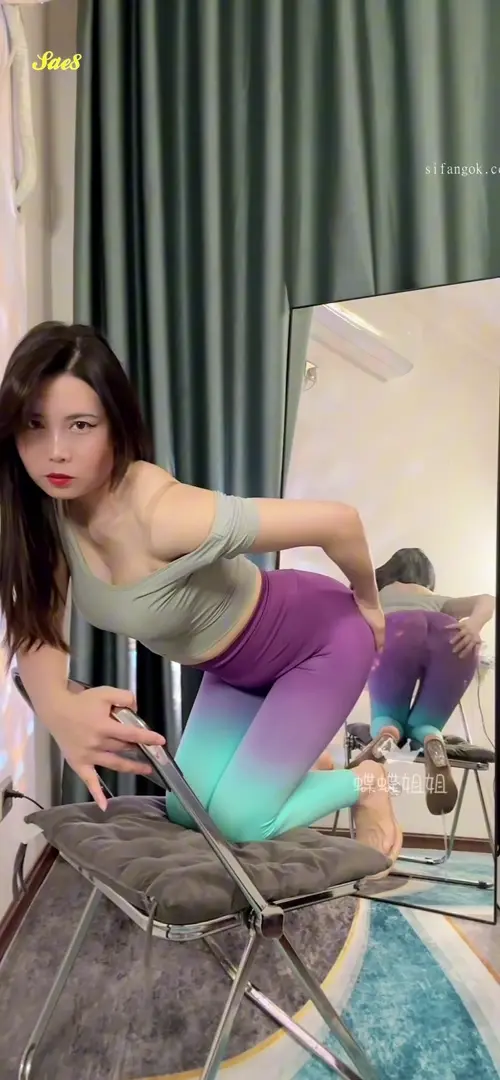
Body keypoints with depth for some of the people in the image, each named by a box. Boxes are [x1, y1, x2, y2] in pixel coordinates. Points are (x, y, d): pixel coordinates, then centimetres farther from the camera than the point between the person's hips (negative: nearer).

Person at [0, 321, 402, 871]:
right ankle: (299, 768, 34)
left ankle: (363, 782, 17)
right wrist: (59, 709, -38)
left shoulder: (166, 516, -40)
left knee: (240, 818, -11)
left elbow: (339, 521, -34)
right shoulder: (45, 509, -18)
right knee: (188, 812, 7)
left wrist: (368, 605, -12)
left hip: (321, 638, -6)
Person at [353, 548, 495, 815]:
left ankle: (386, 733, -18)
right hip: (447, 634, 1)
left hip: (396, 632, -1)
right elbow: (487, 600, 24)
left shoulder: (374, 594, 43)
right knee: (424, 724, 17)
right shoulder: (437, 600, 41)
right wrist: (474, 626, 5)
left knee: (386, 718, 20)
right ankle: (430, 738, -20)